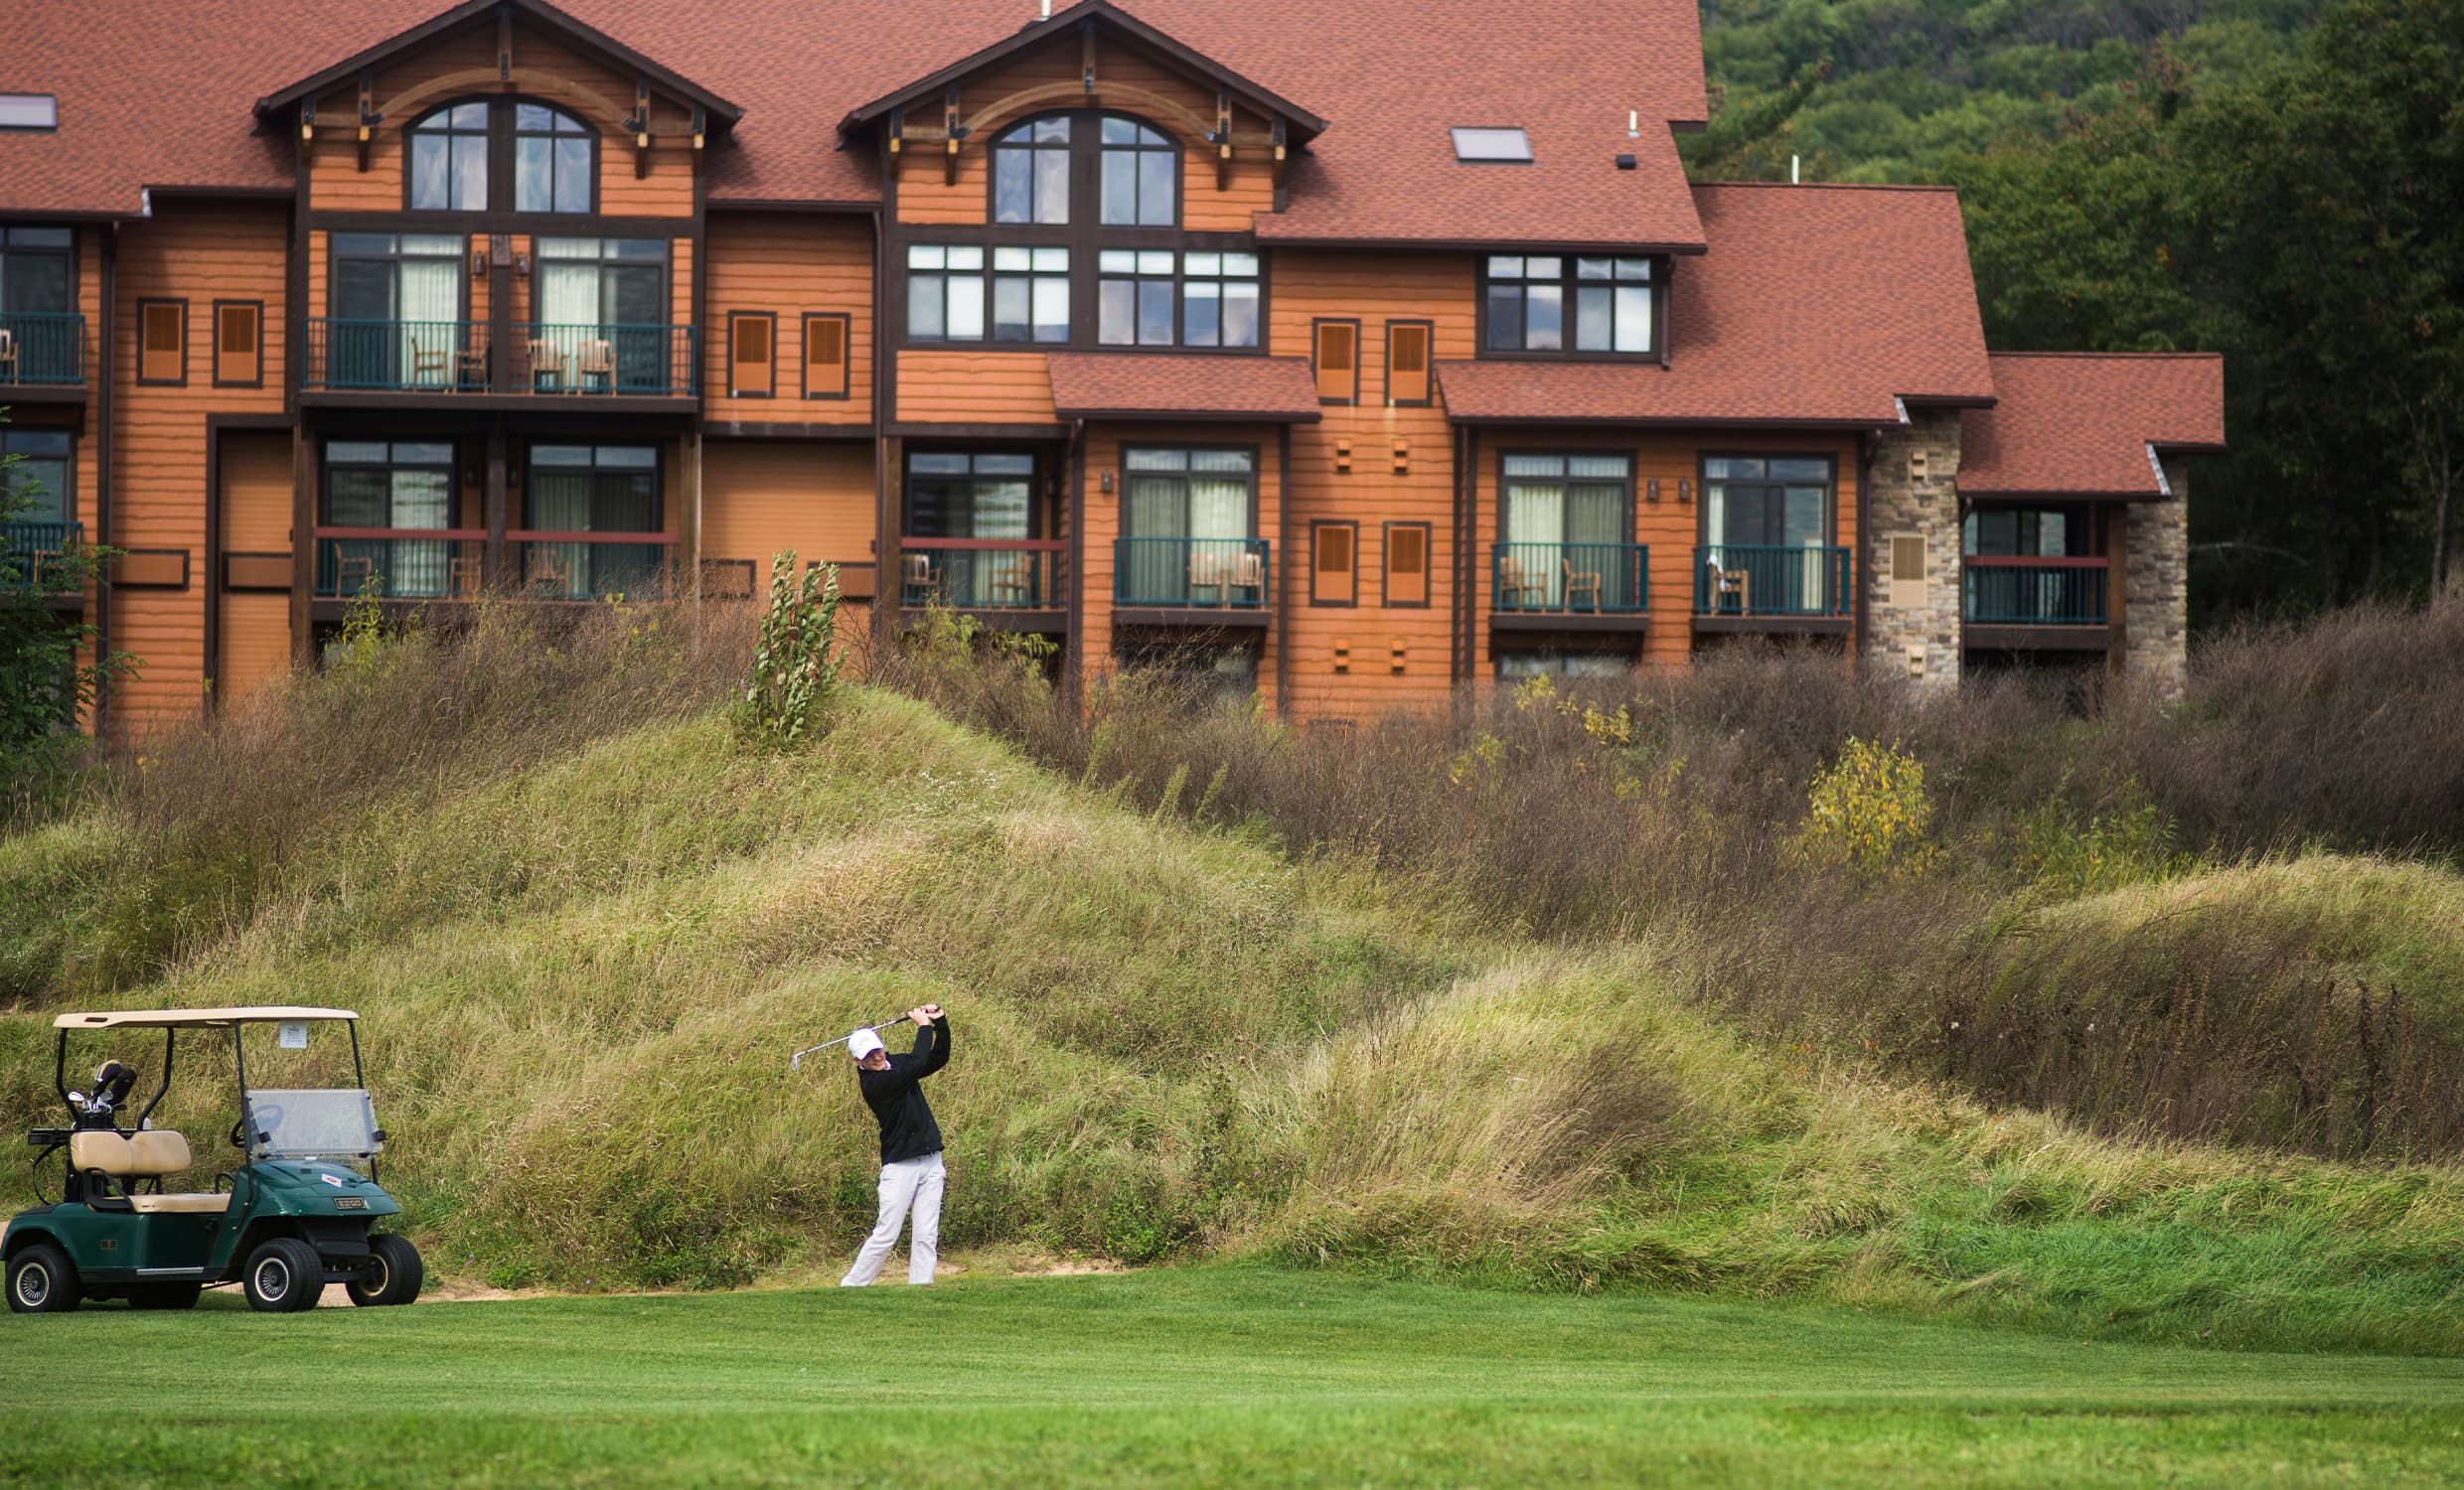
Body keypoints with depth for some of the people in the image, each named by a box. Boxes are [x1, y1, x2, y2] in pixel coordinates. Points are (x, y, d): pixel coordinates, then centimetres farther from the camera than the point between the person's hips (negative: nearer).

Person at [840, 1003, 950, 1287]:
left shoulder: (897, 1063, 9)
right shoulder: (872, 1083, -16)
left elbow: (938, 1058, 7)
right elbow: (917, 1064, -23)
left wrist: (941, 1023, -7)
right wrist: (924, 1026, -13)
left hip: (931, 1162, 7)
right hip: (900, 1166, -7)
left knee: (926, 1237, 2)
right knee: (886, 1235, -9)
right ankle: (850, 1287, 0)